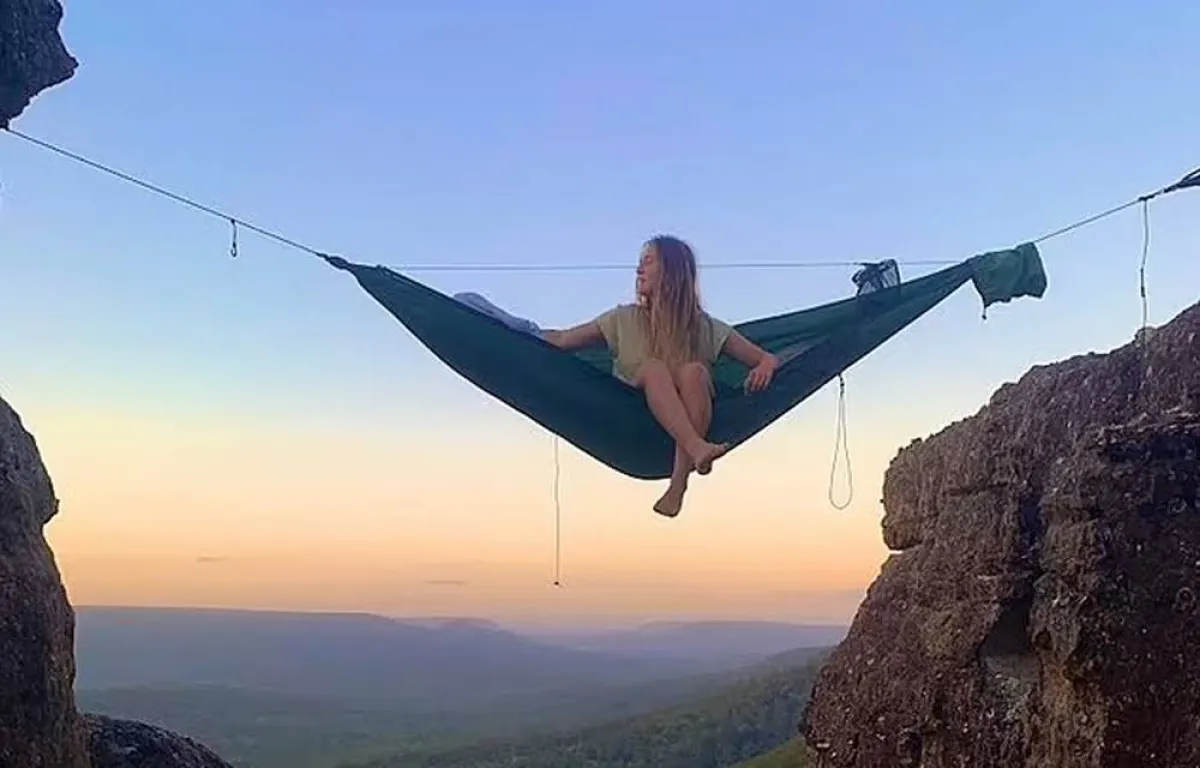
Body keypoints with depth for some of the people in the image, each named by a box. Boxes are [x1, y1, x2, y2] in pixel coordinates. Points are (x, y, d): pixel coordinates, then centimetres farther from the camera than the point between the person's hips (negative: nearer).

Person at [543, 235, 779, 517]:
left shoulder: (705, 328, 5)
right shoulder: (624, 319, 9)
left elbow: (768, 359, 3)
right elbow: (562, 340, 11)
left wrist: (766, 365, -18)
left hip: (693, 424, 0)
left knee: (694, 370, -30)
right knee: (652, 367, -27)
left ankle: (679, 483, -40)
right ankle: (696, 448, -50)